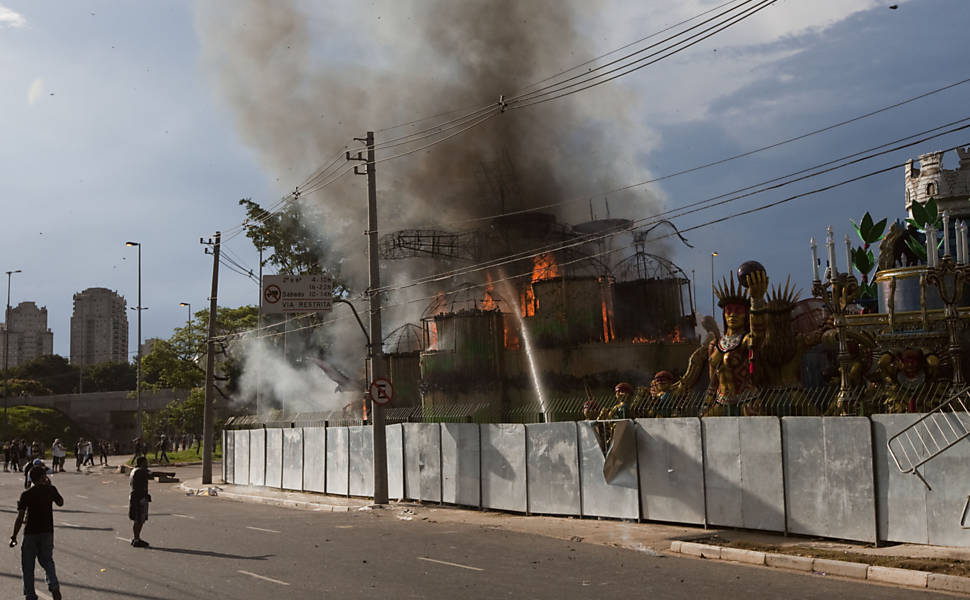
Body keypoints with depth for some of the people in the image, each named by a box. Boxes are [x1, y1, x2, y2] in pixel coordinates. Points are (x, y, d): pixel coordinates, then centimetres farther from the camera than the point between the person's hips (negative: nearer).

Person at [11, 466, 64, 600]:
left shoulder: (26, 495, -8)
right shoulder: (50, 490, -3)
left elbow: (20, 518, -11)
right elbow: (60, 503, 16)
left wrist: (14, 537, -4)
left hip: (31, 533, -2)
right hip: (47, 532, 2)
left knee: (28, 565, 10)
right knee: (47, 560, 17)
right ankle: (54, 585, -7)